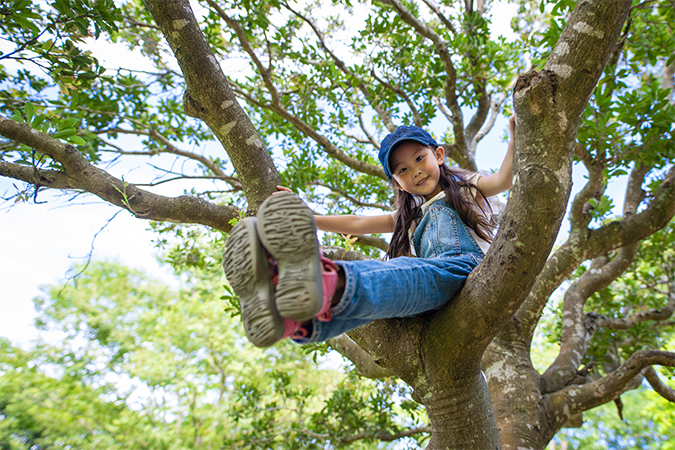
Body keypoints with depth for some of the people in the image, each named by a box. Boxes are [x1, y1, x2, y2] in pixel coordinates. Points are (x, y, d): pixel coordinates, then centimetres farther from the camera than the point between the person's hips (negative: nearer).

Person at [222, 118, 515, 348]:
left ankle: (329, 286, -66)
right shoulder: (410, 218, 32)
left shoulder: (467, 189, 24)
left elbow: (502, 180, 3)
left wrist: (514, 139, -15)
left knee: (404, 271, -37)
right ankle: (300, 322, -58)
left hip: (464, 269, -4)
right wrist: (304, 218, 20)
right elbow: (357, 224, 26)